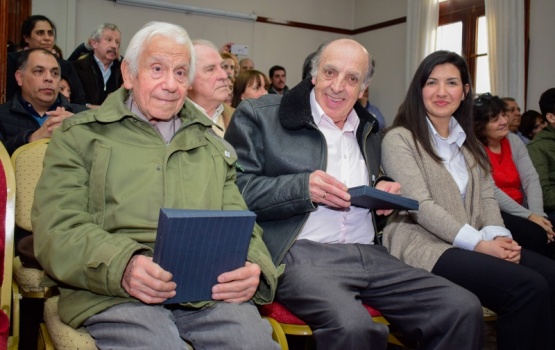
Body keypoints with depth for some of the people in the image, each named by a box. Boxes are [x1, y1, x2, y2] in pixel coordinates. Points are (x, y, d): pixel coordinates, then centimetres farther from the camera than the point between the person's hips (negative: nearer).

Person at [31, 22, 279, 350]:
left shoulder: (212, 145, 23)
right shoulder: (80, 136, 11)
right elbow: (58, 229, 0)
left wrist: (255, 268, -6)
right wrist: (122, 265, -20)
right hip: (115, 294, -3)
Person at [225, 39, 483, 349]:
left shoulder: (369, 131, 21)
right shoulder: (260, 116, 2)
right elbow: (235, 188, -6)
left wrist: (383, 190, 9)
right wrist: (302, 188, -18)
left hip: (369, 254, 6)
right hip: (302, 254, -6)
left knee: (465, 309, -12)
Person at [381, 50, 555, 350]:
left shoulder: (467, 141, 21)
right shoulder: (399, 139, -3)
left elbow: (486, 196, 12)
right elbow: (421, 207, -13)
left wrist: (497, 235, -9)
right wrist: (479, 243, -19)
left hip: (472, 243, 7)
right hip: (424, 245, -7)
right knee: (528, 288, -24)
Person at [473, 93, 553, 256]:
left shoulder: (514, 141, 9)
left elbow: (531, 178, 0)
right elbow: (490, 191, -16)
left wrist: (538, 213, -17)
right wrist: (528, 216, -20)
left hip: (519, 209, 6)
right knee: (536, 234, -25)